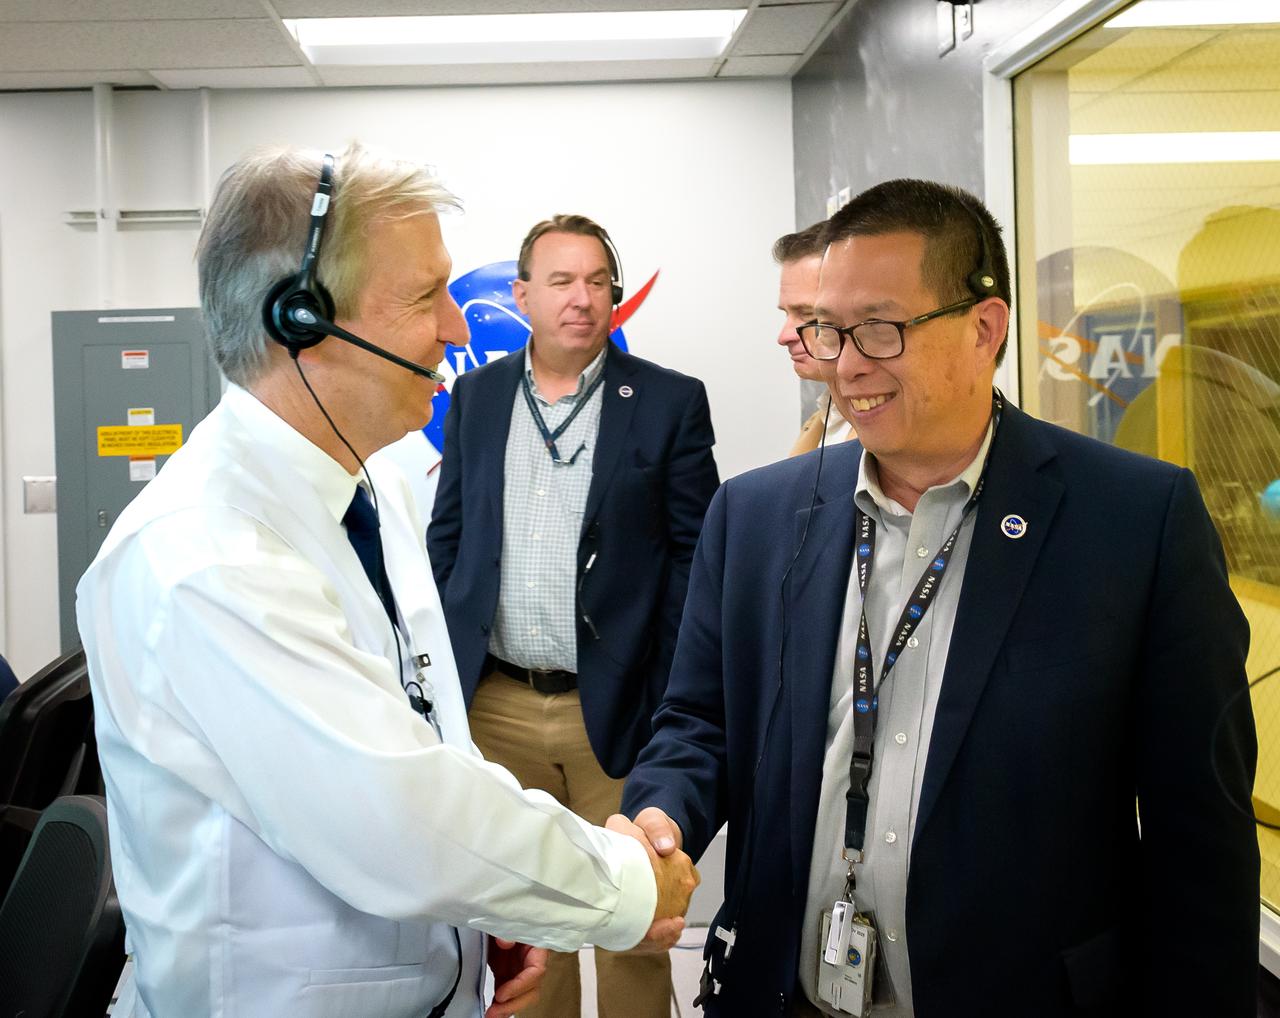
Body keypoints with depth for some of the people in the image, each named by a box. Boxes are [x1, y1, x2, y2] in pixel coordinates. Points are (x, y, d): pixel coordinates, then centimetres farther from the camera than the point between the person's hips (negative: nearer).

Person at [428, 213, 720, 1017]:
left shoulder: (670, 402, -2)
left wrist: (676, 703, -8)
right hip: (494, 707, 3)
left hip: (614, 709, -3)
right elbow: (447, 540, 12)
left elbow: (696, 557, -3)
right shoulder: (476, 396, 8)